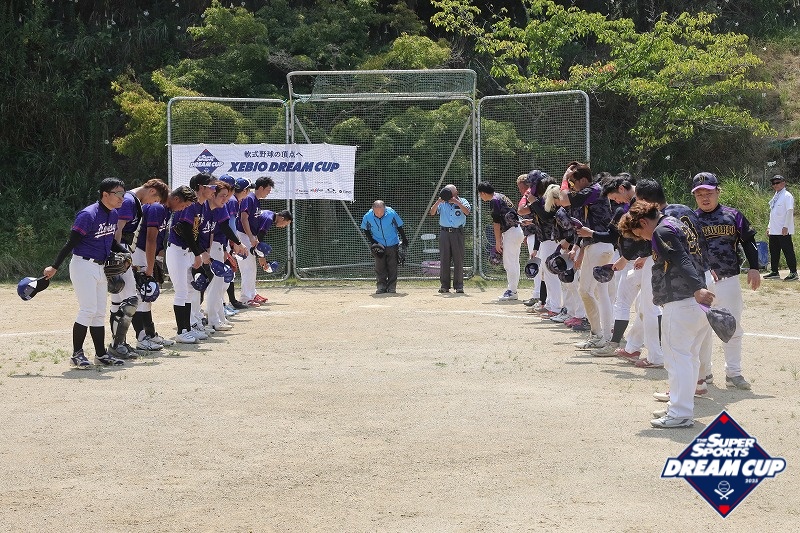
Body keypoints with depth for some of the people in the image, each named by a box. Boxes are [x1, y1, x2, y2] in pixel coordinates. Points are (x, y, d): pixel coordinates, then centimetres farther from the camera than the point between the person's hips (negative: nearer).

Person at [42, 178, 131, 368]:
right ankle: (77, 353, -2)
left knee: (100, 313, 11)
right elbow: (71, 243, -19)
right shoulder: (88, 215, -19)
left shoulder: (113, 215, 7)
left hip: (100, 268, 8)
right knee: (88, 310, -11)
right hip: (83, 266, -8)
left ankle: (101, 354, 17)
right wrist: (54, 267, -20)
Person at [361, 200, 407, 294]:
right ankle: (381, 286, 9)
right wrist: (372, 242, -8)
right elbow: (366, 230, 0)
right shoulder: (367, 217, -18)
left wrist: (404, 239, 4)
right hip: (378, 245, 1)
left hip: (392, 245, 0)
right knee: (379, 267, 0)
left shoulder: (391, 214, -20)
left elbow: (399, 227, -4)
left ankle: (392, 287, 11)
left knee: (392, 266, 3)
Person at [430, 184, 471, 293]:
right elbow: (432, 213, -3)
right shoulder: (442, 203, 10)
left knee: (458, 259, -1)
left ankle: (459, 286, 4)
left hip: (457, 232, -1)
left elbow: (467, 212, -13)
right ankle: (444, 285, 6)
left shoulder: (462, 201, 6)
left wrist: (457, 202, -24)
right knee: (444, 259, 1)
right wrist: (438, 202, -17)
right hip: (444, 233, 1)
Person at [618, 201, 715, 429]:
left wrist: (697, 289, -32)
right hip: (699, 301, 10)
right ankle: (682, 406, 24)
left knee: (677, 355, -7)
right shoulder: (677, 224, 20)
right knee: (690, 356, 15)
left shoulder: (662, 231, -8)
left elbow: (682, 261, -22)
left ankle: (681, 413, -6)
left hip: (680, 303, -10)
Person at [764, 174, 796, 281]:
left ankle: (793, 273, -1)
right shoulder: (775, 197, 17)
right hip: (773, 231, 9)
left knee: (788, 251, -5)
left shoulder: (787, 196, -8)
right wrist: (769, 227, 19)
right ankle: (774, 272, 19)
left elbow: (790, 211, -15)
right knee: (774, 252, 12)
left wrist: (786, 226, -20)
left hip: (783, 231, -9)